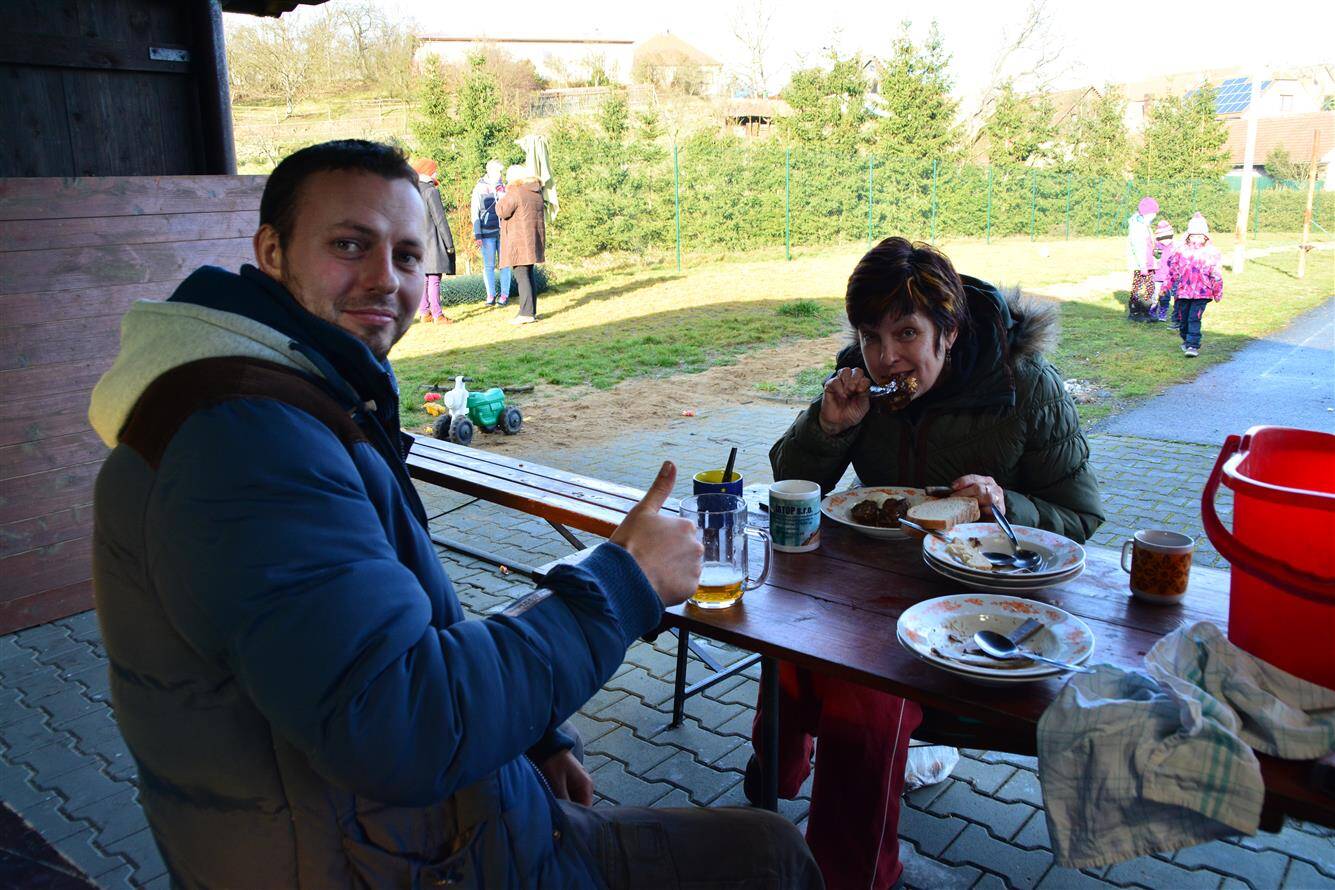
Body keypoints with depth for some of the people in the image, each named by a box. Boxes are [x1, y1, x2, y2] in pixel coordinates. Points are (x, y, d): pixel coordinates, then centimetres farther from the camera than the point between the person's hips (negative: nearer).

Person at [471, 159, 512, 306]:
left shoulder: (504, 187, 10)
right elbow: (475, 213, 3)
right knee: (488, 265, 2)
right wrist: (477, 235, -2)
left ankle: (504, 294, 8)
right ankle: (490, 295, 9)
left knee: (504, 264, 1)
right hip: (487, 233, -1)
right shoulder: (479, 189, 5)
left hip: (504, 231, 1)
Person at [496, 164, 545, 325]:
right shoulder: (536, 192, 12)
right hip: (534, 239, 8)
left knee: (522, 276, -8)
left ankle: (527, 313, -11)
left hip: (519, 241, -8)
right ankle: (532, 311, 17)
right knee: (529, 275, 14)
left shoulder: (515, 192, -13)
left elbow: (502, 211, -14)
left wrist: (502, 197, 3)